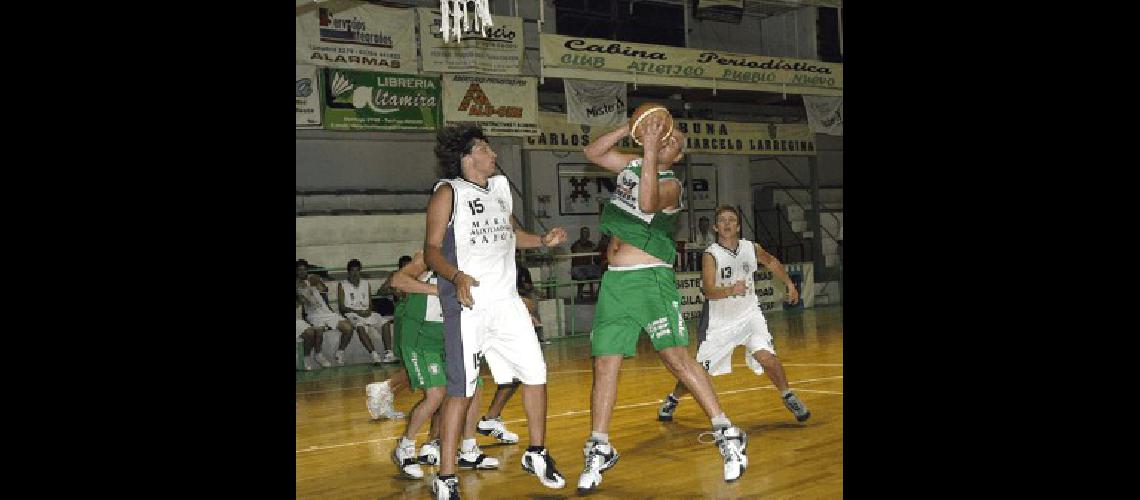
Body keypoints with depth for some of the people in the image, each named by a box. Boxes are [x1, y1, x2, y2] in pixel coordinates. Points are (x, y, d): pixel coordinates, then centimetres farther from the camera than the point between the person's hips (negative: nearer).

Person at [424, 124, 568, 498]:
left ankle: (536, 454, 25)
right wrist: (456, 276, -28)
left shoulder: (500, 187, 15)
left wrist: (543, 241, 10)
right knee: (460, 391, -5)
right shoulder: (448, 192, -5)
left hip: (506, 302, 7)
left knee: (536, 373, 7)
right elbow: (431, 248, -10)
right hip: (468, 304, -6)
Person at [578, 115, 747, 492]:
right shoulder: (632, 164, 14)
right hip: (614, 281, 6)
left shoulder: (670, 184, -6)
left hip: (650, 279, -6)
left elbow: (647, 204, -26)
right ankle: (599, 451, 12)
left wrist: (650, 152, -26)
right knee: (604, 365, 3)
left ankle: (727, 436, -5)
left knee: (677, 358, -13)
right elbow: (592, 152, 14)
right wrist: (628, 129, 3)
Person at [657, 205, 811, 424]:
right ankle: (672, 399, 29)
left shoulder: (752, 248, -4)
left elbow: (771, 261, 19)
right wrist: (731, 290, -46)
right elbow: (709, 291, -30)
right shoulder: (711, 255, -18)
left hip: (749, 313, 2)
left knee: (765, 355, -21)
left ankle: (788, 397, 0)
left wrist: (789, 284, 18)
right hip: (719, 319, -2)